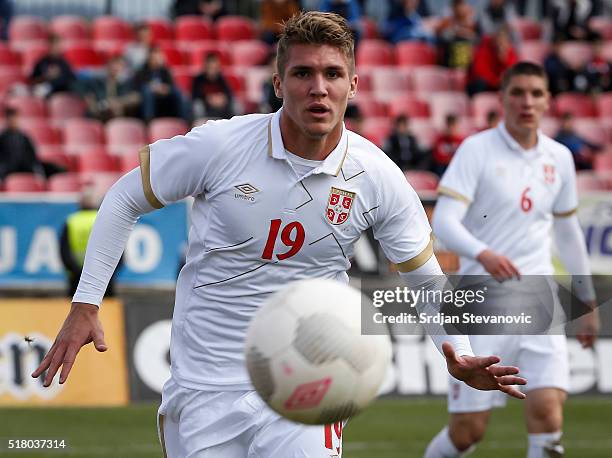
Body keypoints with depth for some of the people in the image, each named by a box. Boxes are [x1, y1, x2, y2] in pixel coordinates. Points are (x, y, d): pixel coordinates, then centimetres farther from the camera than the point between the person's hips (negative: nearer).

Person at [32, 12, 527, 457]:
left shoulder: (378, 177, -7)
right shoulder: (220, 145, -12)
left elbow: (426, 279, 6)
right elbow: (125, 198, 2)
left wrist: (459, 355, -11)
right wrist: (85, 306, -2)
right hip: (204, 384, 0)